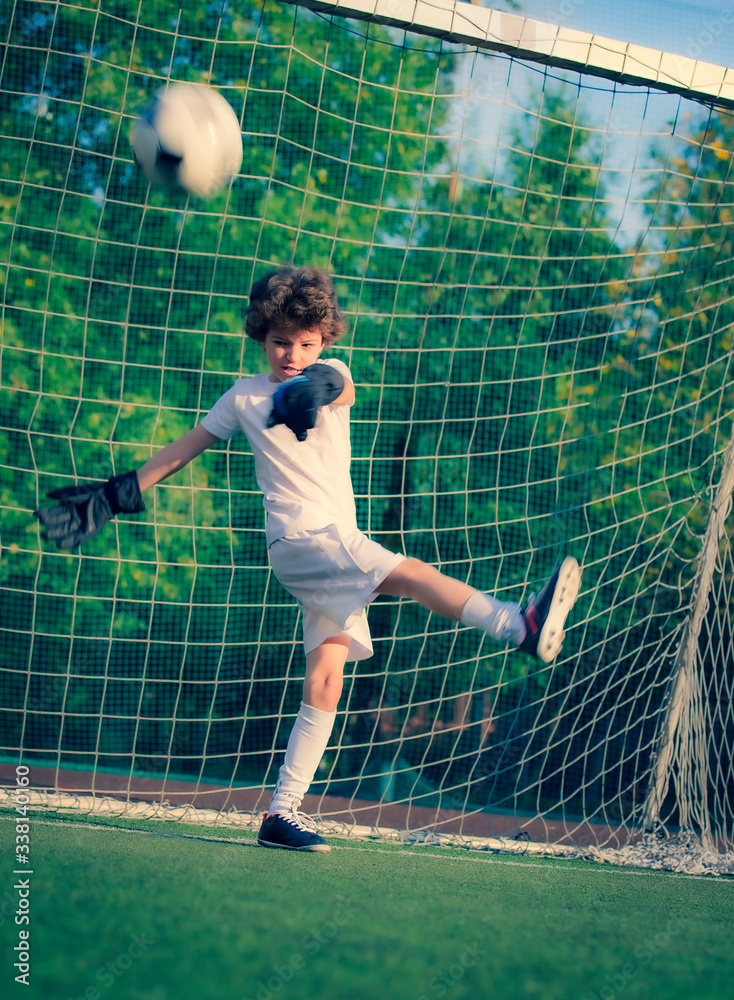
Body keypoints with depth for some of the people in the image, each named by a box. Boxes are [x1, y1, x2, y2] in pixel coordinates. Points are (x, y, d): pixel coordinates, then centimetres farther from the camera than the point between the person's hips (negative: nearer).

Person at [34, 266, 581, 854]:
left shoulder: (328, 376, 13)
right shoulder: (245, 398, 9)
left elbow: (342, 389, -13)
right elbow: (183, 451, 18)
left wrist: (319, 388, -36)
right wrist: (122, 494, 16)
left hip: (339, 550, 4)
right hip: (298, 538, -4)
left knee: (325, 682, -5)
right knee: (411, 573, -26)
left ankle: (284, 812, -5)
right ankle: (521, 627, -44)